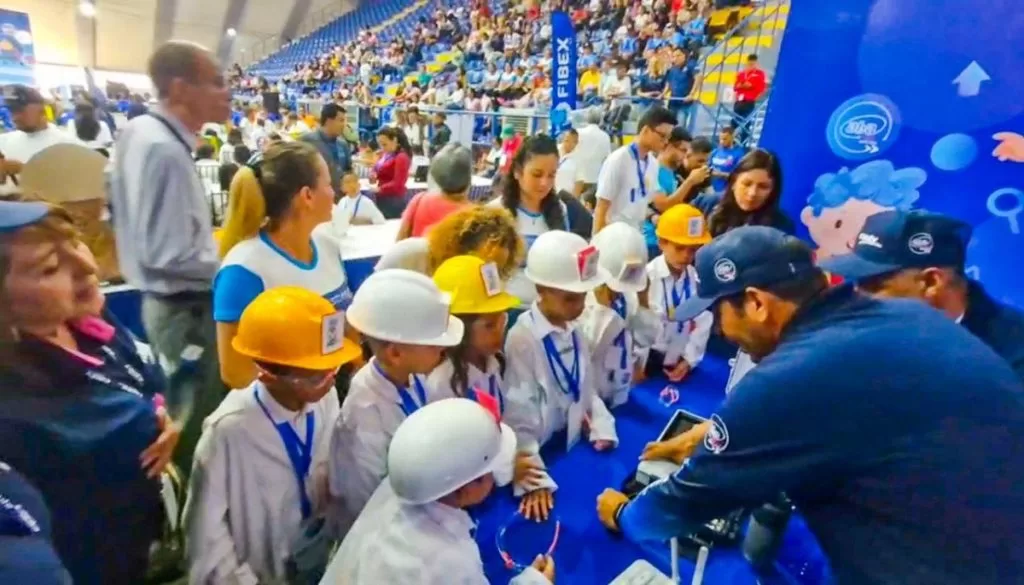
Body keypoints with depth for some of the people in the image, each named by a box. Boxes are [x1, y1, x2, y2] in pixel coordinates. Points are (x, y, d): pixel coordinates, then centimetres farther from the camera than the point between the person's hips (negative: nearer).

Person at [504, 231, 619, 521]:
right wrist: (534, 480, -22)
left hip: (573, 449, 6)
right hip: (542, 455, -6)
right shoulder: (523, 339, -22)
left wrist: (603, 428, -1)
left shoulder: (574, 331, 1)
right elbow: (519, 416, -20)